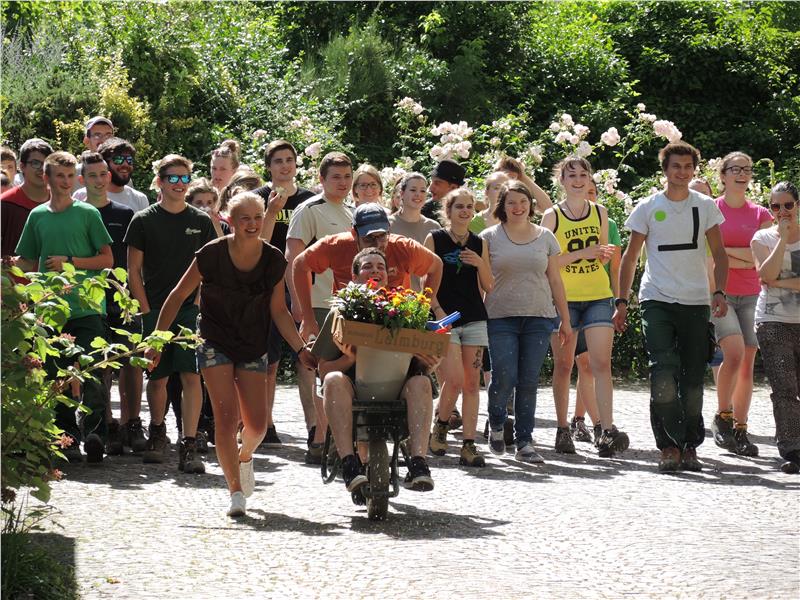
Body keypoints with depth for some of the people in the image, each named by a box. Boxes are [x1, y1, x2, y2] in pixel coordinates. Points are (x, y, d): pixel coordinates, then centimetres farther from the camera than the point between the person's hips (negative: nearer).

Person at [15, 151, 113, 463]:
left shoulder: (87, 213, 3)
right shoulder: (37, 216, 11)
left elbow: (107, 259, 1)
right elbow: (29, 263, 20)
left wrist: (70, 262, -8)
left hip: (86, 307, -3)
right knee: (58, 378, 5)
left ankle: (94, 435, -13)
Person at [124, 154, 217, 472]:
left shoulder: (201, 221, 8)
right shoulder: (144, 221, 4)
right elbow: (134, 271, 4)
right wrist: (146, 311, -3)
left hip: (192, 310, 0)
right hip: (155, 310, 0)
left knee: (191, 375, -10)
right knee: (157, 377, 6)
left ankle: (189, 446, -12)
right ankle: (157, 432, 30)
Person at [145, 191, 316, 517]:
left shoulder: (274, 260, -5)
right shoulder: (212, 255, -13)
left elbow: (278, 311, 7)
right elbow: (178, 296, -4)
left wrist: (301, 349, 1)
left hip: (253, 348, 3)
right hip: (216, 344, -3)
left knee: (257, 424, -2)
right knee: (227, 417, -16)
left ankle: (244, 457, 34)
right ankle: (236, 492, -12)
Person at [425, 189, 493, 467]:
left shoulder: (479, 244, 11)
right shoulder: (435, 239, 3)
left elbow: (489, 287, 11)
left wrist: (480, 263, -6)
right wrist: (438, 311, -12)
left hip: (475, 319, 3)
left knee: (472, 383, -1)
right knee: (454, 379, -16)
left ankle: (469, 445, 0)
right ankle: (440, 427, 9)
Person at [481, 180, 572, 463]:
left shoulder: (545, 237, 11)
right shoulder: (489, 237, 4)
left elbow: (555, 280, 14)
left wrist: (565, 320, 13)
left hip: (539, 317, 2)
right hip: (501, 317, -2)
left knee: (529, 381, 1)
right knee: (504, 378, -12)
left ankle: (524, 442, 8)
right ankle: (496, 423, 17)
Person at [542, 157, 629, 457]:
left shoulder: (600, 213, 9)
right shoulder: (552, 216, -2)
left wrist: (605, 254, -2)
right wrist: (582, 253, -16)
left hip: (598, 297, 2)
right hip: (563, 298, -2)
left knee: (601, 364, -9)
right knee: (563, 366, 5)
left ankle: (608, 433, -16)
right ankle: (562, 430, 16)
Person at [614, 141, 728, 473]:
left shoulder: (705, 206, 8)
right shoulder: (648, 207, 4)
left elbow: (719, 254, 10)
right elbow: (630, 256, 8)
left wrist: (719, 291, -6)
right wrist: (621, 301, 2)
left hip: (696, 302, 2)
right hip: (657, 300, -2)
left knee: (693, 378, 4)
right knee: (663, 373, -16)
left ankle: (689, 447, 13)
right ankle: (669, 446, -12)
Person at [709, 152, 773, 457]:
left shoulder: (760, 214, 10)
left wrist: (722, 250, -9)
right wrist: (743, 260, -8)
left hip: (751, 295, 3)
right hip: (719, 292, -3)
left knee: (747, 363, -1)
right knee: (735, 352, -20)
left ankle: (740, 430, 5)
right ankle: (722, 417, -3)